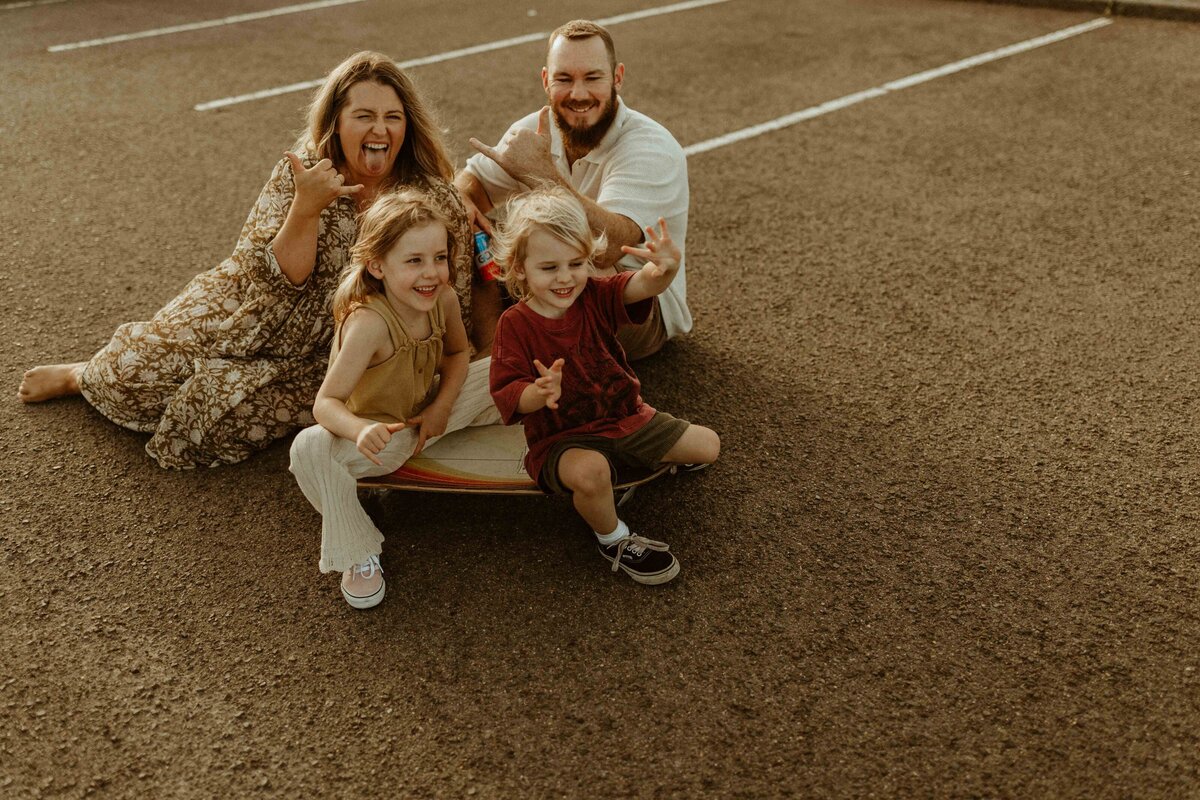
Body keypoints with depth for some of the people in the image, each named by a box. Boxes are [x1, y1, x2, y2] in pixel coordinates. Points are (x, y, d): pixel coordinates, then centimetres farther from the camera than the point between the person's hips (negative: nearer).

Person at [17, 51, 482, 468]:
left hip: (322, 361, -2)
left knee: (224, 407, -19)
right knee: (135, 367, -5)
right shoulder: (302, 170, -11)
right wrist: (306, 208, -31)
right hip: (250, 315, 2)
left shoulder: (435, 202, -17)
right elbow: (271, 281, -16)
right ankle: (83, 376, 33)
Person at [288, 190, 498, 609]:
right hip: (380, 434, -5)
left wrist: (442, 405, -10)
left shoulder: (444, 299, -14)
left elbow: (457, 353, 7)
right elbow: (326, 403, -34)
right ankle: (358, 554, -16)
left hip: (428, 413, 5)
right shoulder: (368, 323, -32)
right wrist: (361, 431, -56)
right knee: (311, 447, -35)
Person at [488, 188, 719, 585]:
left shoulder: (594, 297, -8)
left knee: (707, 446, -1)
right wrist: (539, 394, -43)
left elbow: (640, 287, -28)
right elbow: (506, 393, -19)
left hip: (625, 416, 4)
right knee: (589, 472, -38)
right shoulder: (515, 325, -15)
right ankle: (613, 539, -5)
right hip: (562, 437, -4)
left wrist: (664, 269, -53)